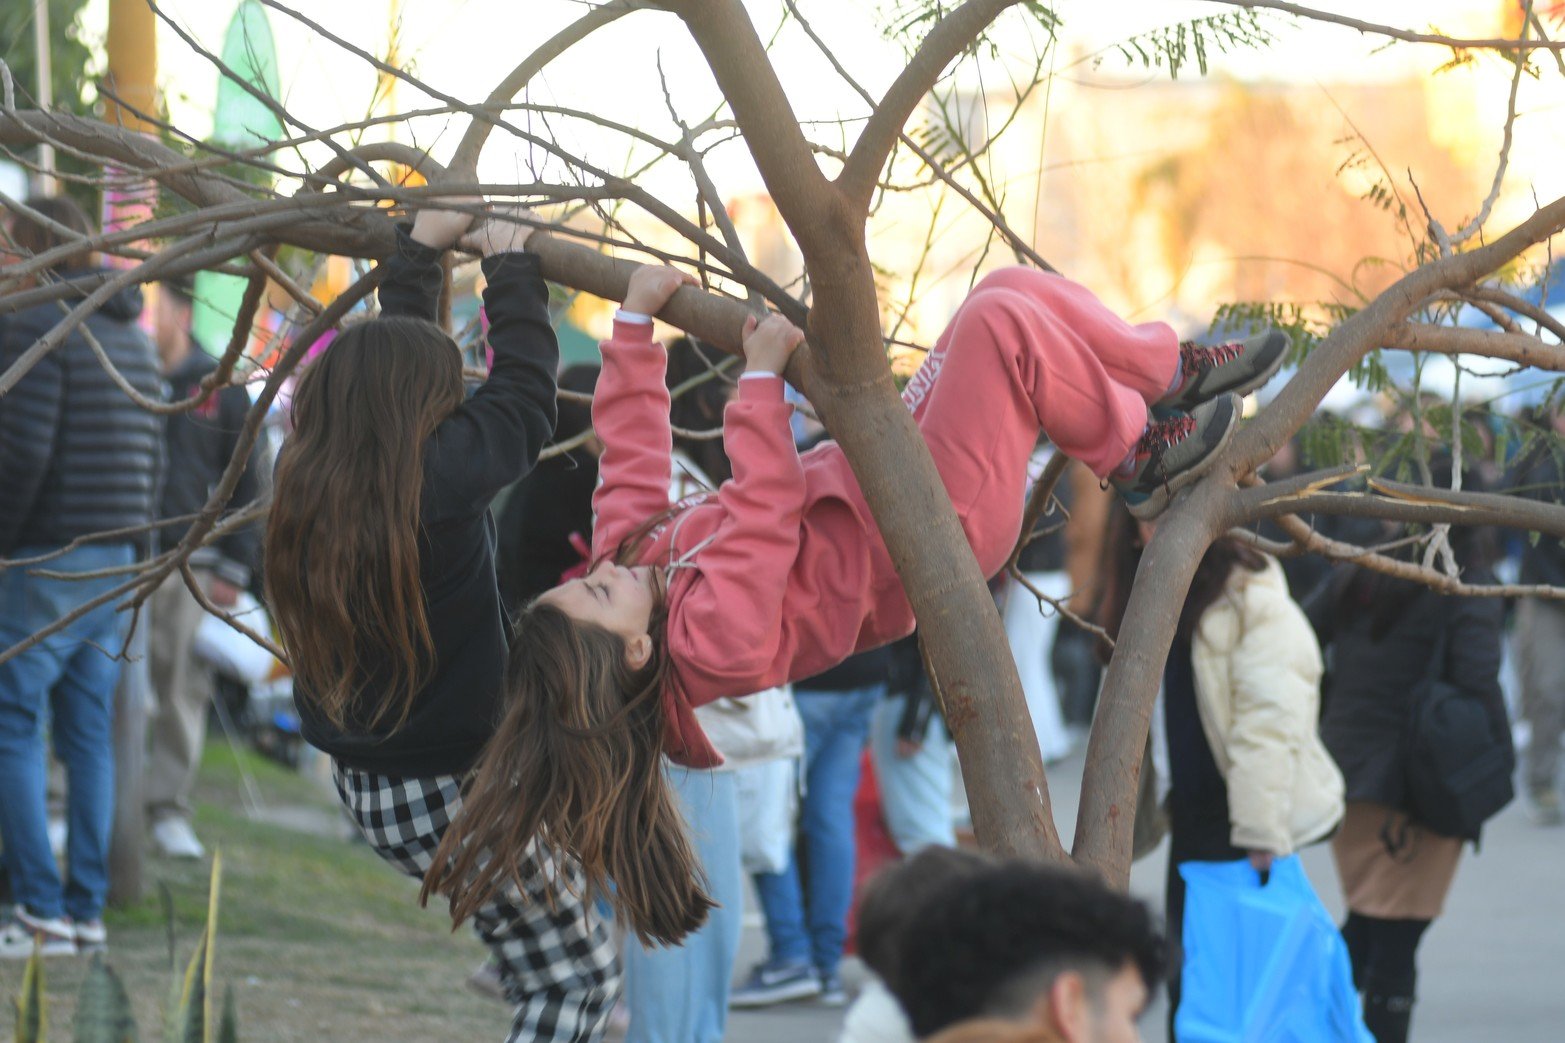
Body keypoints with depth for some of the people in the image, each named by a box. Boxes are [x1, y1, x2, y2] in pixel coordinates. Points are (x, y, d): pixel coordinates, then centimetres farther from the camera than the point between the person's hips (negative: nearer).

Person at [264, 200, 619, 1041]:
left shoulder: (309, 482, -1)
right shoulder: (443, 478, -22)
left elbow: (386, 362, 14)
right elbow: (524, 392, -8)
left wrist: (420, 250, 22)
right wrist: (511, 269, 4)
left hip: (363, 786, 8)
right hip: (454, 793, -8)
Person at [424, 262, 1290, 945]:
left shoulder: (627, 550, -8)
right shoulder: (715, 636, -29)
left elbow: (630, 452, 1)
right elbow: (763, 511, -30)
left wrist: (635, 322, 3)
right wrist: (761, 379, -26)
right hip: (941, 523, -9)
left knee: (1014, 287, 2)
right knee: (1003, 320, -26)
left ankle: (1172, 376, 21)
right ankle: (1136, 458, -1)